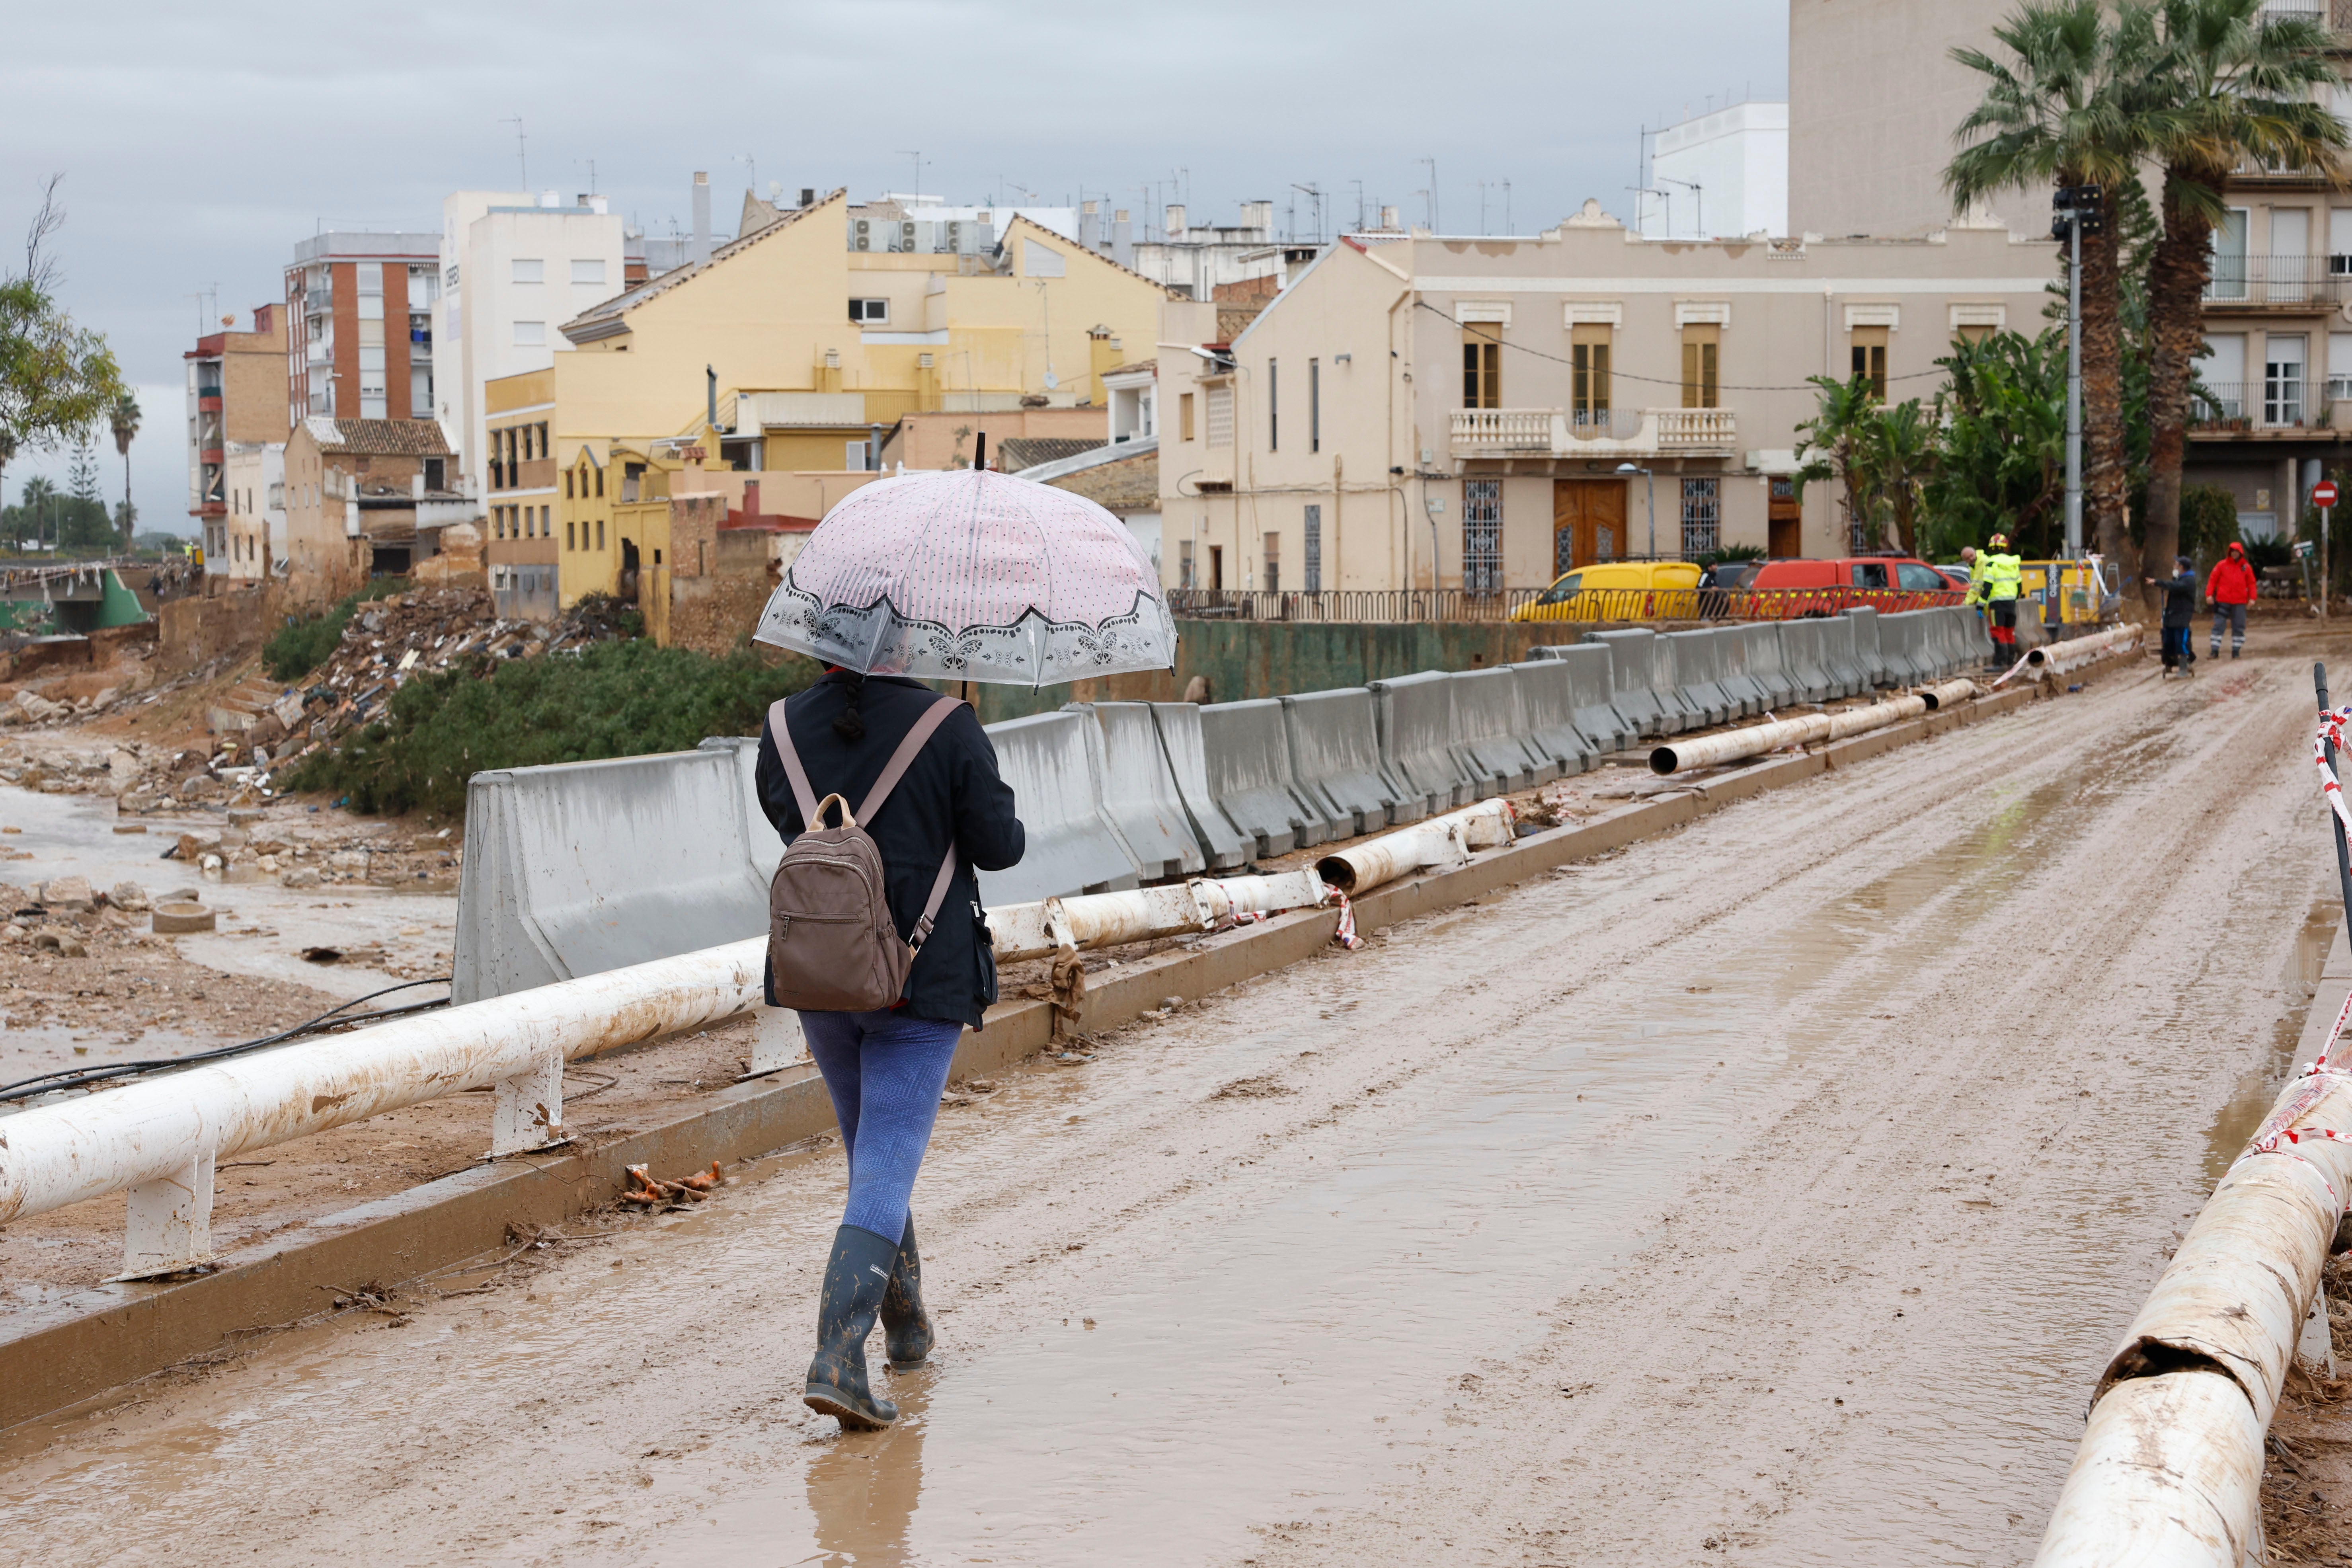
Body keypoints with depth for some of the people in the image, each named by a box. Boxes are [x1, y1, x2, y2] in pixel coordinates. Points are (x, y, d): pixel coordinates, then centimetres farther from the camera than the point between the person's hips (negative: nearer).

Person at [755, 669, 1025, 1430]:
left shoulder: (782, 727, -1)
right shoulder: (946, 725, -12)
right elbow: (997, 845, -8)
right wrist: (1012, 830, 14)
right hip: (923, 982, -4)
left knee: (870, 1153, 22)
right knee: (887, 1168, -5)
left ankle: (908, 1322, 37)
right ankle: (837, 1358, -19)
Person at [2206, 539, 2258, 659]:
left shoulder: (2246, 567, 6)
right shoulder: (2222, 565, 3)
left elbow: (2252, 583, 8)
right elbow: (2213, 580, 2)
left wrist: (2252, 598, -2)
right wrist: (2209, 594, -7)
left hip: (2240, 603, 1)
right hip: (2223, 601, -1)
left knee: (2239, 627, 4)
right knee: (2218, 625, -4)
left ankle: (2236, 651, 12)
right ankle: (2215, 651, -1)